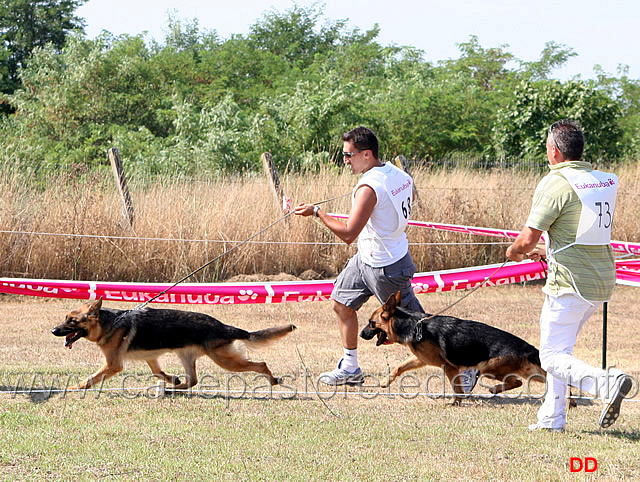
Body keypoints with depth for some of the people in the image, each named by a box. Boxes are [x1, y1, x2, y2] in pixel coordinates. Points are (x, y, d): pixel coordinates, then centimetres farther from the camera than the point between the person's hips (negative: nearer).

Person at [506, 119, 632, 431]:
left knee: (553, 357, -3)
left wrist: (514, 252, 7)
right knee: (558, 348, 21)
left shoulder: (555, 184, -14)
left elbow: (527, 239, -15)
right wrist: (548, 251, 29)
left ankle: (607, 383, -25)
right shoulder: (603, 182, 10)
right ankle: (552, 417, 21)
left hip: (570, 285, -8)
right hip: (602, 281, 8)